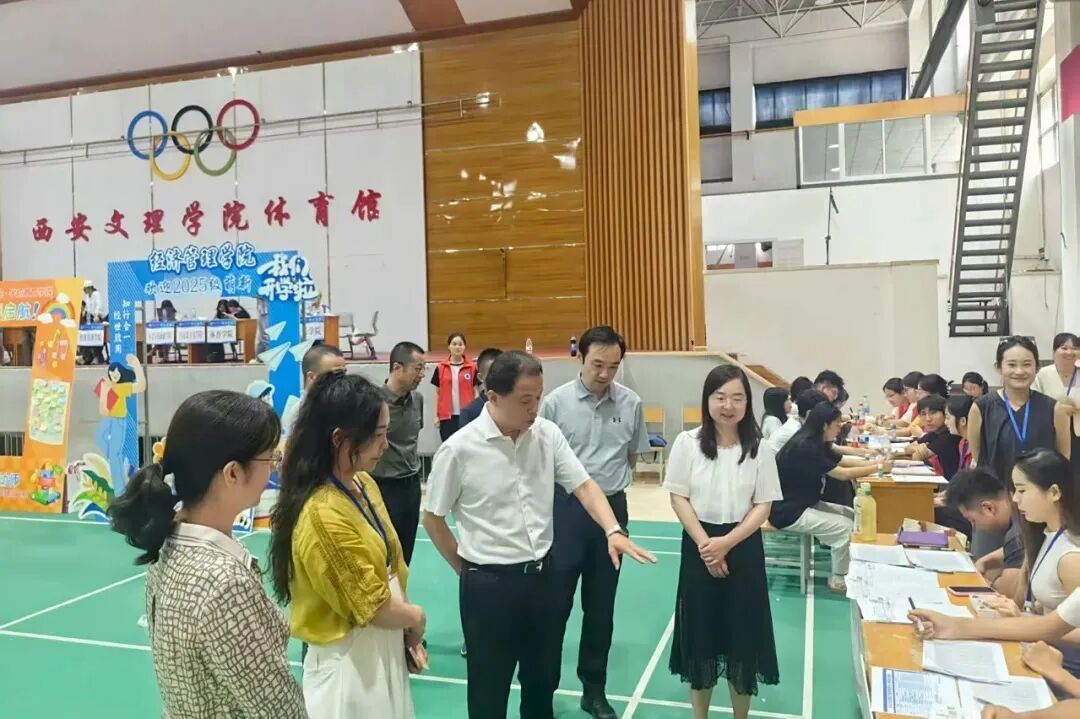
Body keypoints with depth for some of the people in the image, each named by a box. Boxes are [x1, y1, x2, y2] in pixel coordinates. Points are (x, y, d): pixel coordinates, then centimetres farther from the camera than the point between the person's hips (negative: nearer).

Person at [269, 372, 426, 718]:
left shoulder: (364, 484, 0)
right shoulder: (323, 514, -27)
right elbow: (374, 608, -21)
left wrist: (409, 634, 1)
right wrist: (417, 618, -3)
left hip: (385, 650, 8)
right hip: (350, 663, -8)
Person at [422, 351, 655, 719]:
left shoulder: (548, 434, -5)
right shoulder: (458, 449, -16)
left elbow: (583, 485, -3)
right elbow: (433, 519, -5)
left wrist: (613, 530, -20)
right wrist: (467, 570, 1)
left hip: (542, 574, 4)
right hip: (488, 584, -4)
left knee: (543, 678, 21)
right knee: (489, 689, 13)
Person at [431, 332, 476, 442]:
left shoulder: (472, 368, -1)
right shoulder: (440, 368, 2)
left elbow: (475, 391, 3)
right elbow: (437, 393, 7)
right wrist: (436, 415, 4)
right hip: (447, 416, 1)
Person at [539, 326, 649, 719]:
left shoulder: (631, 404, -3)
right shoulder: (556, 402, -10)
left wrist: (612, 482, 4)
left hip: (612, 507, 3)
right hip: (566, 507, -3)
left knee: (601, 606, 15)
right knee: (556, 602, 4)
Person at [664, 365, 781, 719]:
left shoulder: (759, 449, -5)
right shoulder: (687, 443, -7)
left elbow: (763, 505, -4)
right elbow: (678, 498, -5)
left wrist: (727, 543, -15)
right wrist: (706, 545, -13)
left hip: (743, 548, 0)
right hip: (699, 547, 0)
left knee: (742, 631, 9)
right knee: (700, 630, 10)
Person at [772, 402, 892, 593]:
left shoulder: (815, 444, 6)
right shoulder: (805, 447, -24)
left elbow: (844, 460, 11)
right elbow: (843, 474, -19)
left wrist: (875, 463, 0)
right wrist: (879, 468, -9)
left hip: (806, 504, 10)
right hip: (788, 511, -10)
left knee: (853, 516, 5)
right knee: (844, 527, -14)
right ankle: (839, 578, 6)